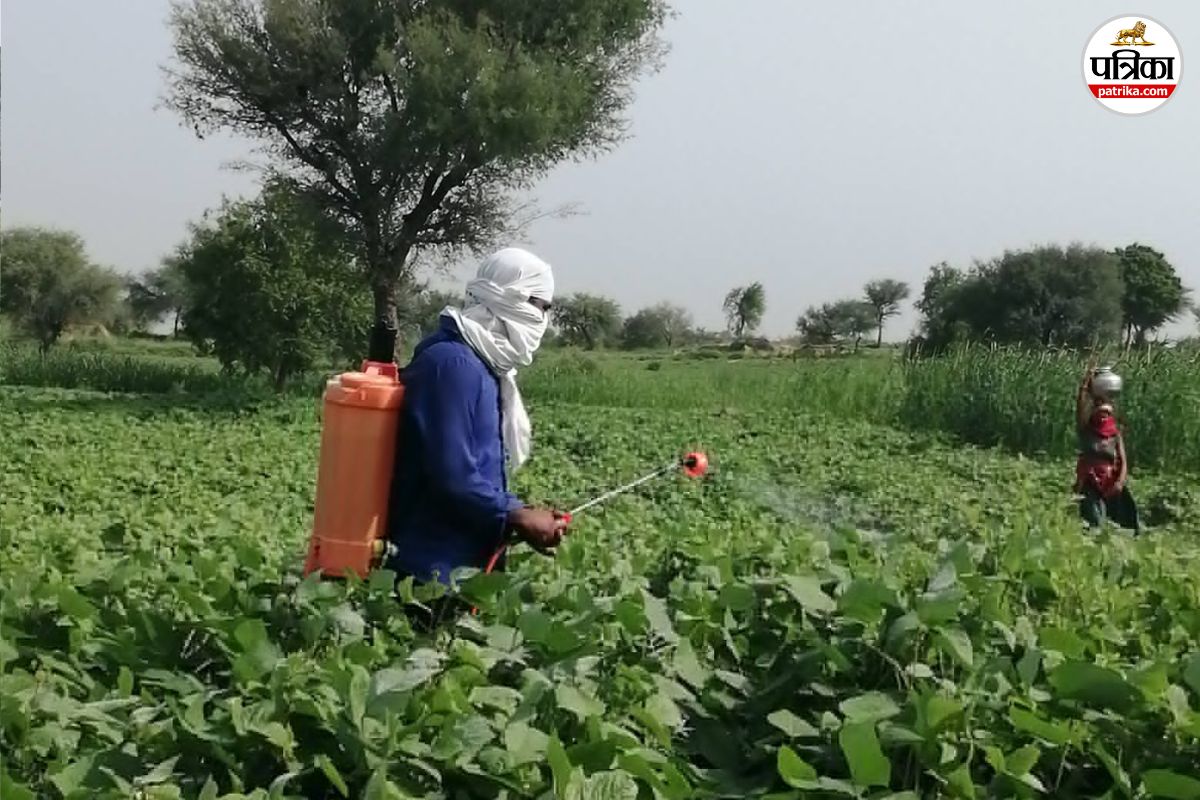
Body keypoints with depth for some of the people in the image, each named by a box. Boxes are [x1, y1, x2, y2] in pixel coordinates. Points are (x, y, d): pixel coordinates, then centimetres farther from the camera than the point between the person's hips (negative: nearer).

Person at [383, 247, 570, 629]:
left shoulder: (480, 365, 14)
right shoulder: (451, 363, -18)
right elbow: (452, 477, -24)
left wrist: (521, 514, 3)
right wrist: (518, 519, -13)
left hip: (468, 562, 10)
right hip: (436, 569, -10)